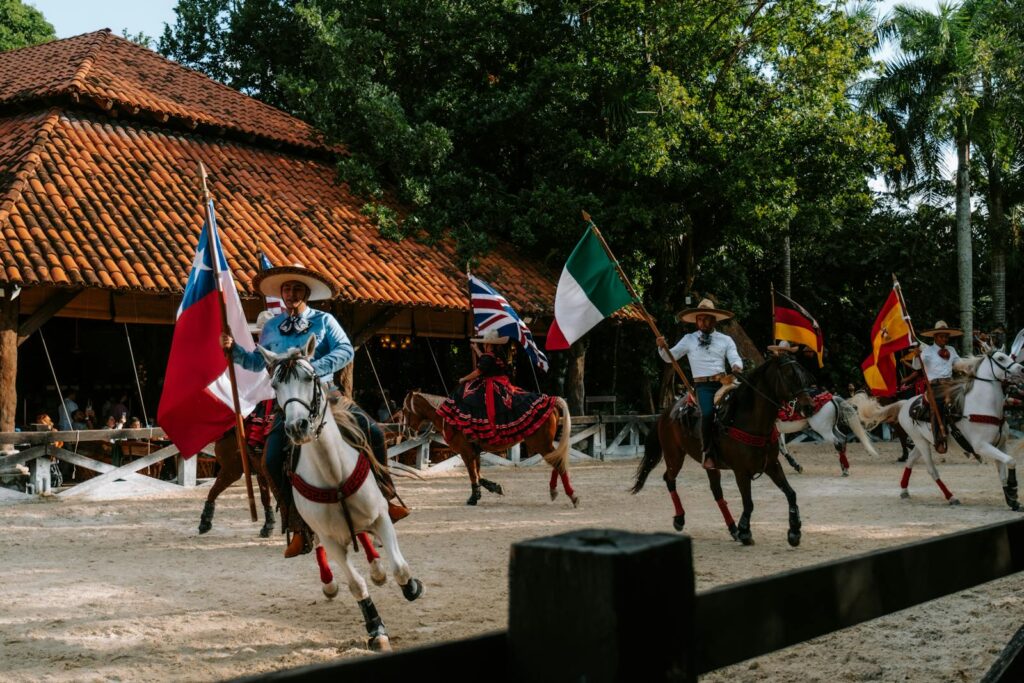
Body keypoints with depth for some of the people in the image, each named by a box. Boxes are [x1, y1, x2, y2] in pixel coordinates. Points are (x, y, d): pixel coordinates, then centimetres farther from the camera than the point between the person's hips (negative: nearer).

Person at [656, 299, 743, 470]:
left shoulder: (726, 340, 16)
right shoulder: (689, 339, 15)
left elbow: (735, 359, 7)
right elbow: (670, 357, 15)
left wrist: (737, 366, -17)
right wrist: (662, 347, -6)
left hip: (723, 383, 2)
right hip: (703, 385, -2)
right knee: (708, 413, -24)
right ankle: (709, 454, -12)